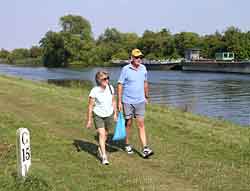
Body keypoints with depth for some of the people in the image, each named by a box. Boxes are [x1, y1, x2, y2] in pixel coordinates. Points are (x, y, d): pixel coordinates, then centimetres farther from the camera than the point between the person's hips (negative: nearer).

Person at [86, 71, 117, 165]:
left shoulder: (110, 88, -8)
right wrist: (89, 120, -8)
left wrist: (115, 114, 9)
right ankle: (104, 156, -8)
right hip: (98, 115, -4)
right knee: (101, 134, -13)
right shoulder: (94, 91, -19)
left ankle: (100, 149, 43)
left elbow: (113, 101, 6)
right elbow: (90, 106, -11)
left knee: (105, 134, 18)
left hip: (109, 115, 4)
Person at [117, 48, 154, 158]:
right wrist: (119, 102, -11)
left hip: (140, 101, 3)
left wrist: (146, 97, 19)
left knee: (141, 125, -2)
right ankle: (127, 145, 29)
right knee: (128, 124, 10)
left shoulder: (143, 68, 3)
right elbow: (120, 85, -8)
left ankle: (145, 149, -6)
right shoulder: (125, 69, -10)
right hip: (127, 102, -3)